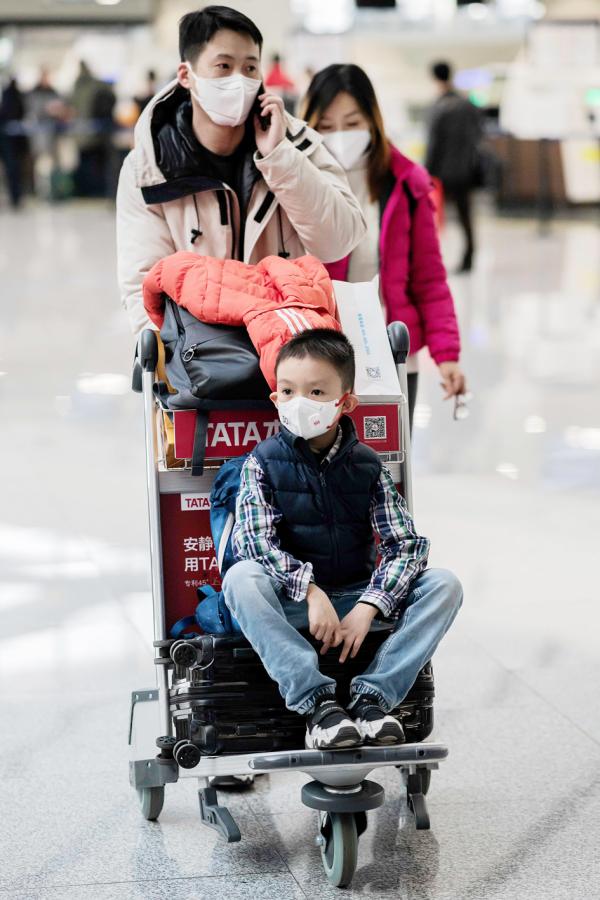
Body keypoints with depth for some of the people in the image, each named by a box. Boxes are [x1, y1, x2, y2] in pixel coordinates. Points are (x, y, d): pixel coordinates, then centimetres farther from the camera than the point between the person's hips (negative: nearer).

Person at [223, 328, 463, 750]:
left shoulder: (368, 465, 0)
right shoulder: (264, 461, -4)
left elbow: (407, 544, -7)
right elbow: (253, 541, -16)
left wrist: (367, 608, -21)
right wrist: (310, 590, -29)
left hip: (357, 597, 2)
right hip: (292, 603, -2)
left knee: (444, 584, -17)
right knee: (240, 579, -33)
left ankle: (372, 697, -27)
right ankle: (316, 700, -35)